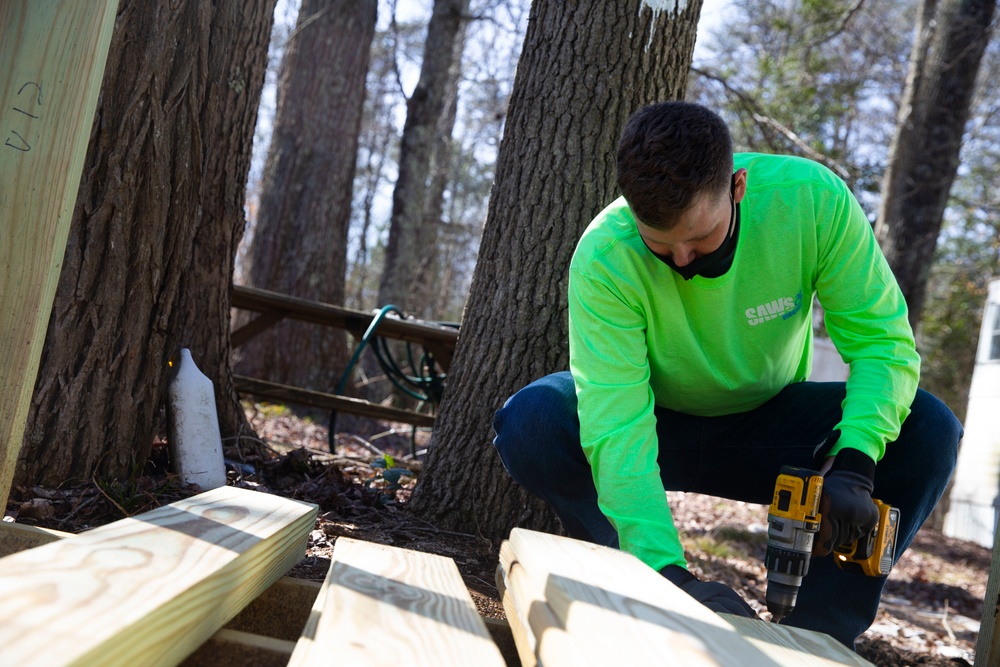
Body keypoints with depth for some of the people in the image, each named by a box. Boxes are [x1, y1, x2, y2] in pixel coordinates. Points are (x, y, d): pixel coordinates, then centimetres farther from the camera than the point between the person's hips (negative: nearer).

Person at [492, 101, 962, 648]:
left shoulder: (813, 198, -25)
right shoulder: (603, 259, -30)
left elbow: (883, 339, -20)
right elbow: (616, 426, -35)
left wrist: (854, 464, -37)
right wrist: (668, 570, -44)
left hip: (769, 426, 2)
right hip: (660, 423, -1)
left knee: (928, 429, -22)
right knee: (530, 422, -30)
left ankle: (816, 635, -14)